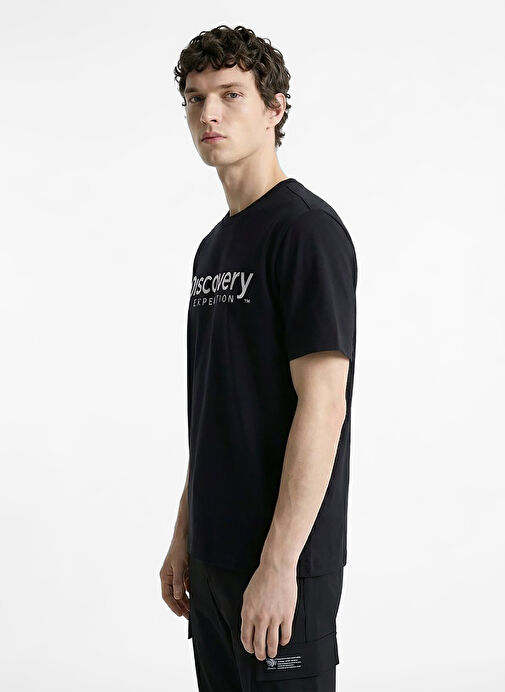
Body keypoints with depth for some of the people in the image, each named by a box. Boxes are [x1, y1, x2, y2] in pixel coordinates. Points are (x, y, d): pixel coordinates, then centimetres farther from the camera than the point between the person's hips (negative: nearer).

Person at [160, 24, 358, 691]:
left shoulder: (306, 228, -13)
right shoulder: (214, 245, 14)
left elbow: (322, 404, -19)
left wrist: (278, 563, -21)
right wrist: (184, 536, 16)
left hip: (283, 561, -8)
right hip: (215, 554, 8)